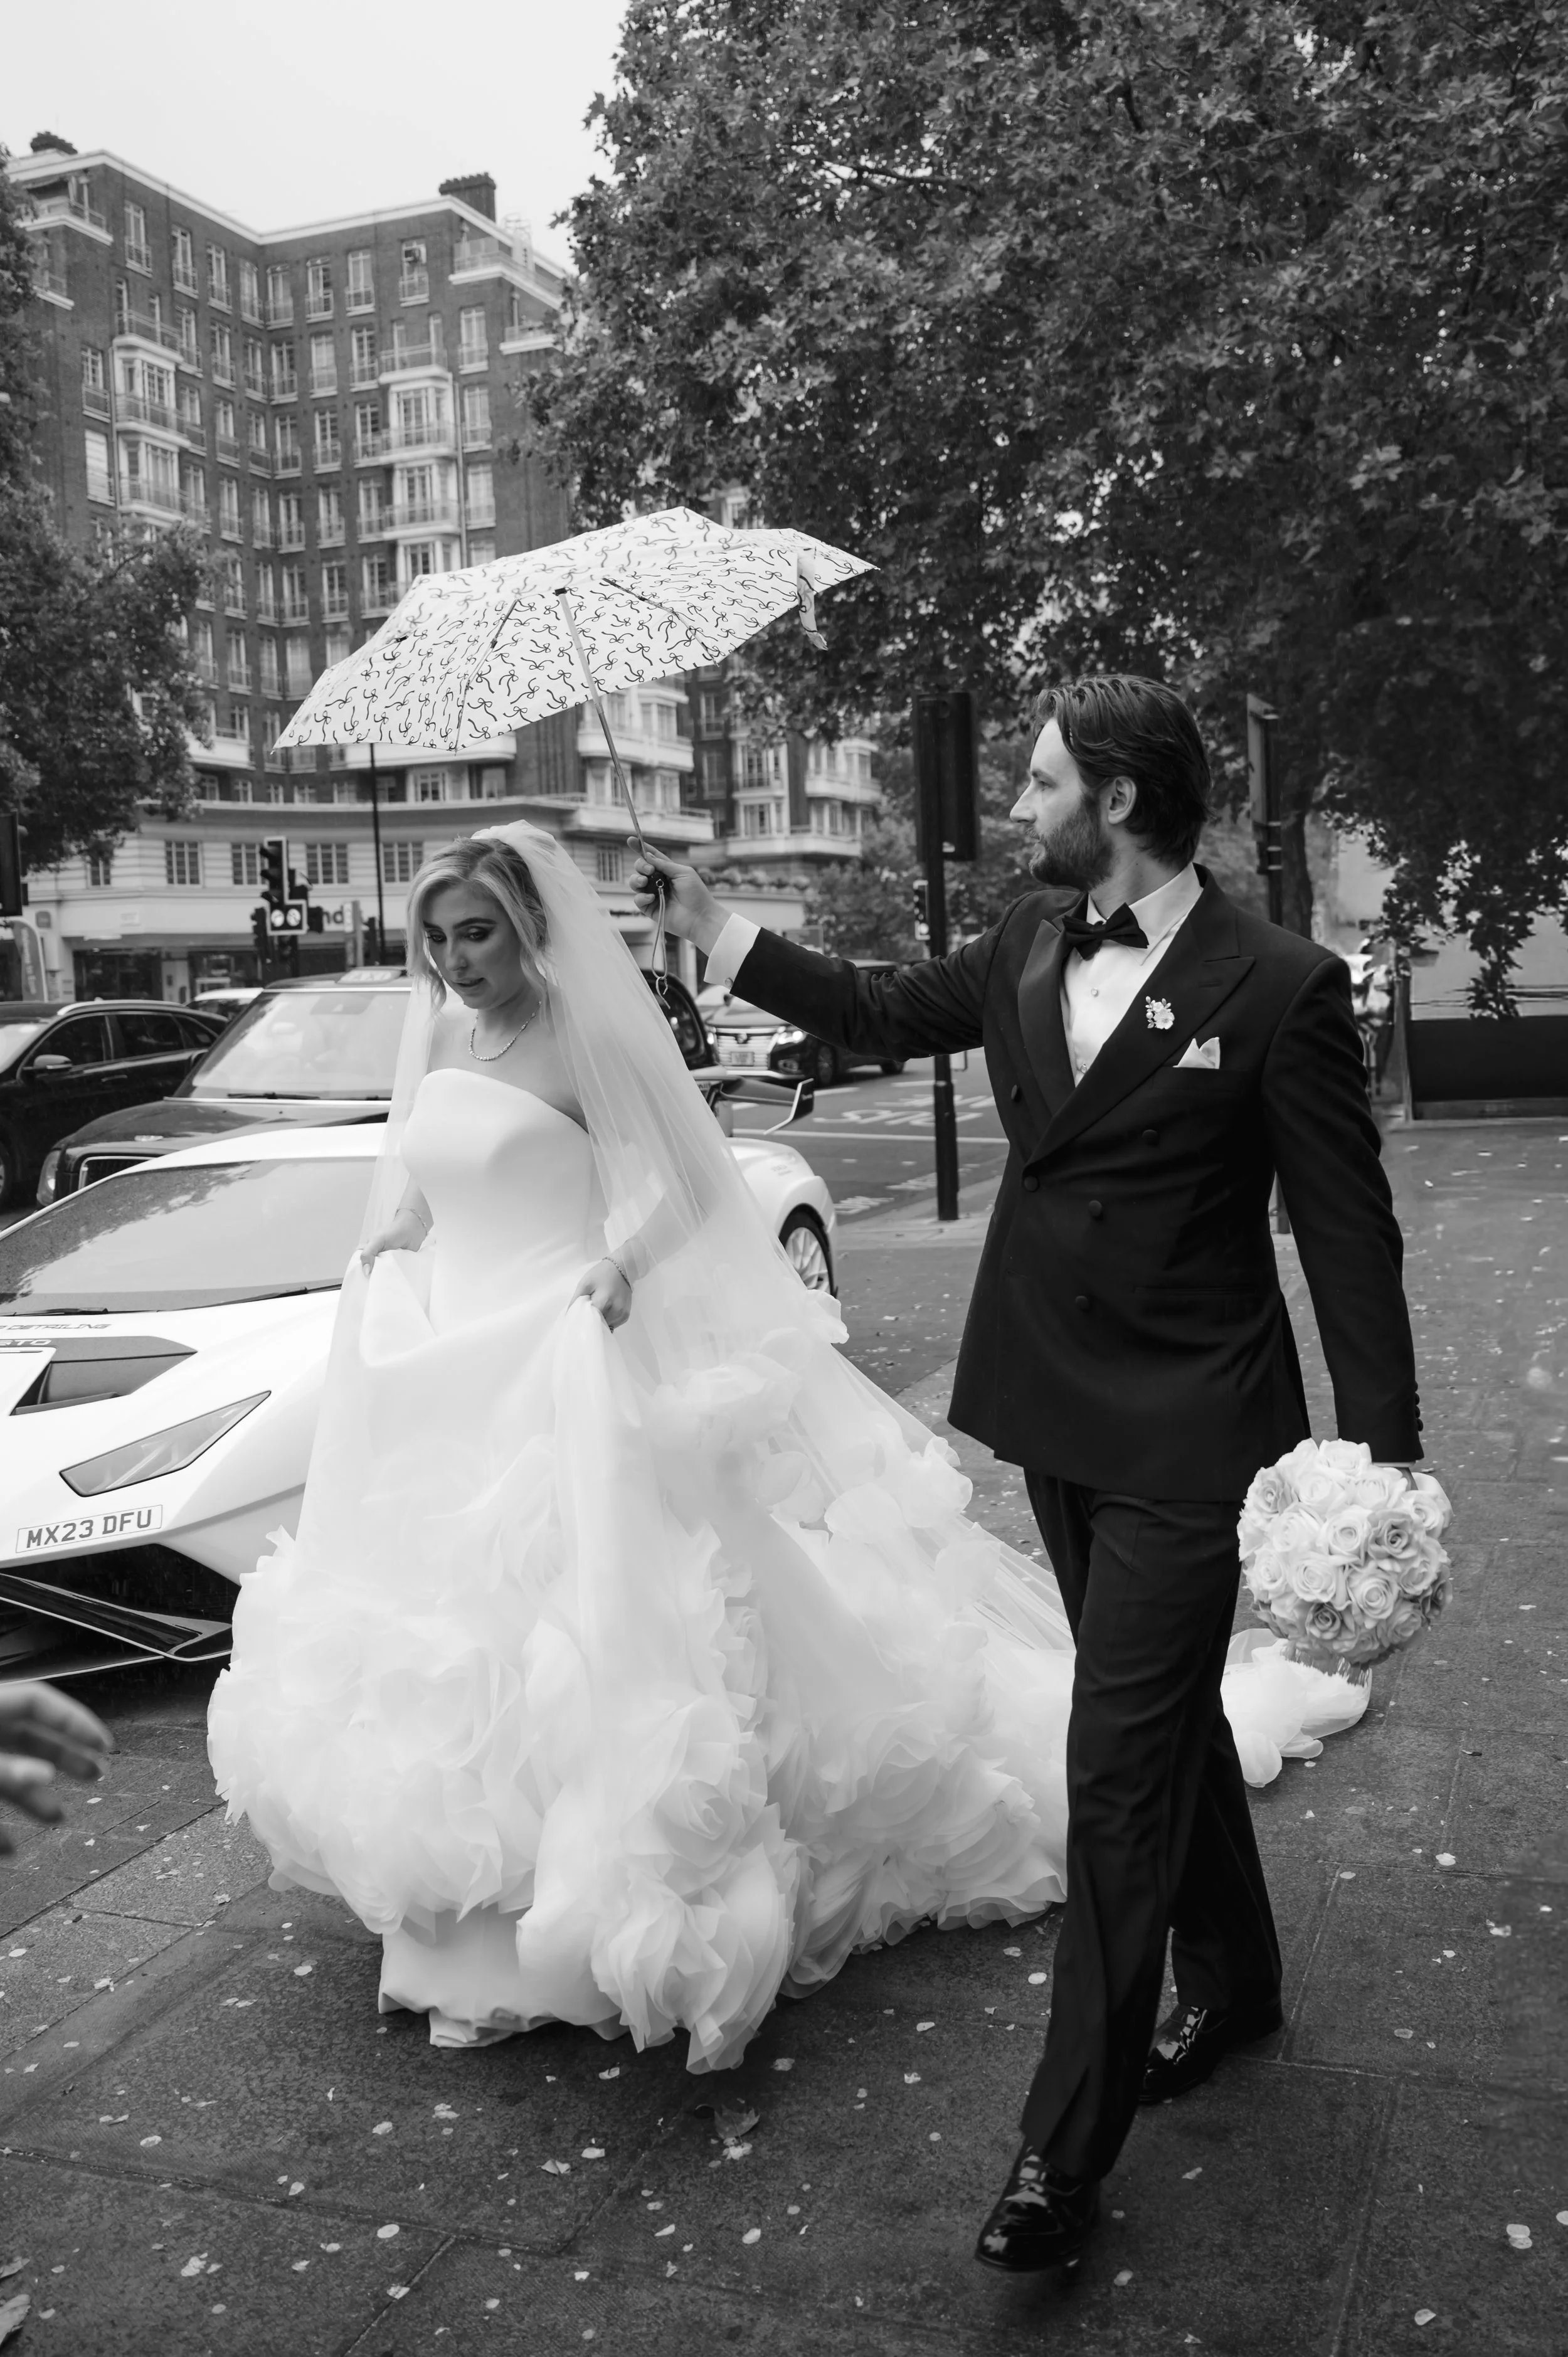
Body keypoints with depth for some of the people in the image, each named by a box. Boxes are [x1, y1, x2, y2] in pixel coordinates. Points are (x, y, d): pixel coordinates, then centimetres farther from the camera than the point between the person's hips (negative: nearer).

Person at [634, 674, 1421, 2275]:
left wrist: (1382, 1454, -12)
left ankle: (1068, 2145, 10)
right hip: (1057, 1413, 6)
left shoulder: (1276, 987, -15)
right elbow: (885, 1014, 17)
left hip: (1184, 1434, -6)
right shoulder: (1030, 943, 2)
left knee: (1119, 1767, -3)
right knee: (1166, 1718, 21)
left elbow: (1347, 1234, -12)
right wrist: (712, 929, 16)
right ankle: (1230, 1980, 44)